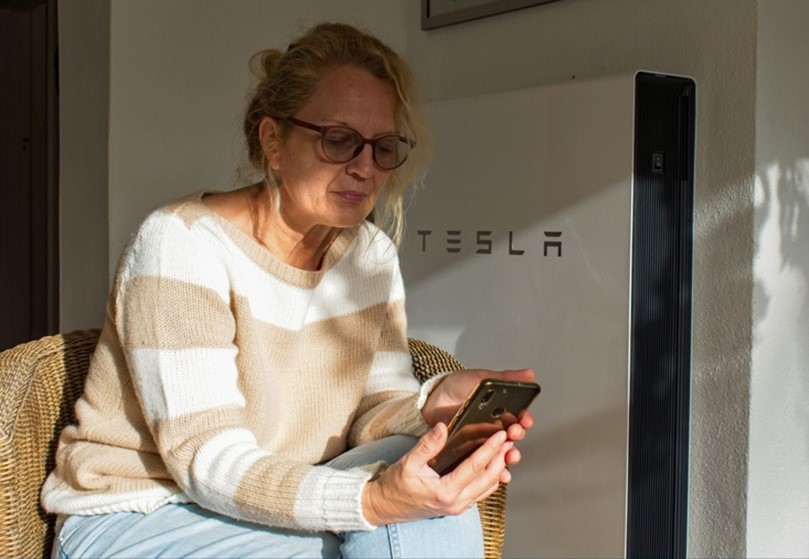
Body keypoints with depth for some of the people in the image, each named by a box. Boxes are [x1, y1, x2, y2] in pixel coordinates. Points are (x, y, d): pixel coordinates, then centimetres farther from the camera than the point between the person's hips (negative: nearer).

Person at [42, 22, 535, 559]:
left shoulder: (371, 254, 1)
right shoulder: (182, 243, -19)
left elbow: (374, 408, -4)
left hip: (276, 505, 6)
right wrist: (370, 501, -39)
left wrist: (434, 404, -28)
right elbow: (209, 460, -24)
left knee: (429, 492, -22)